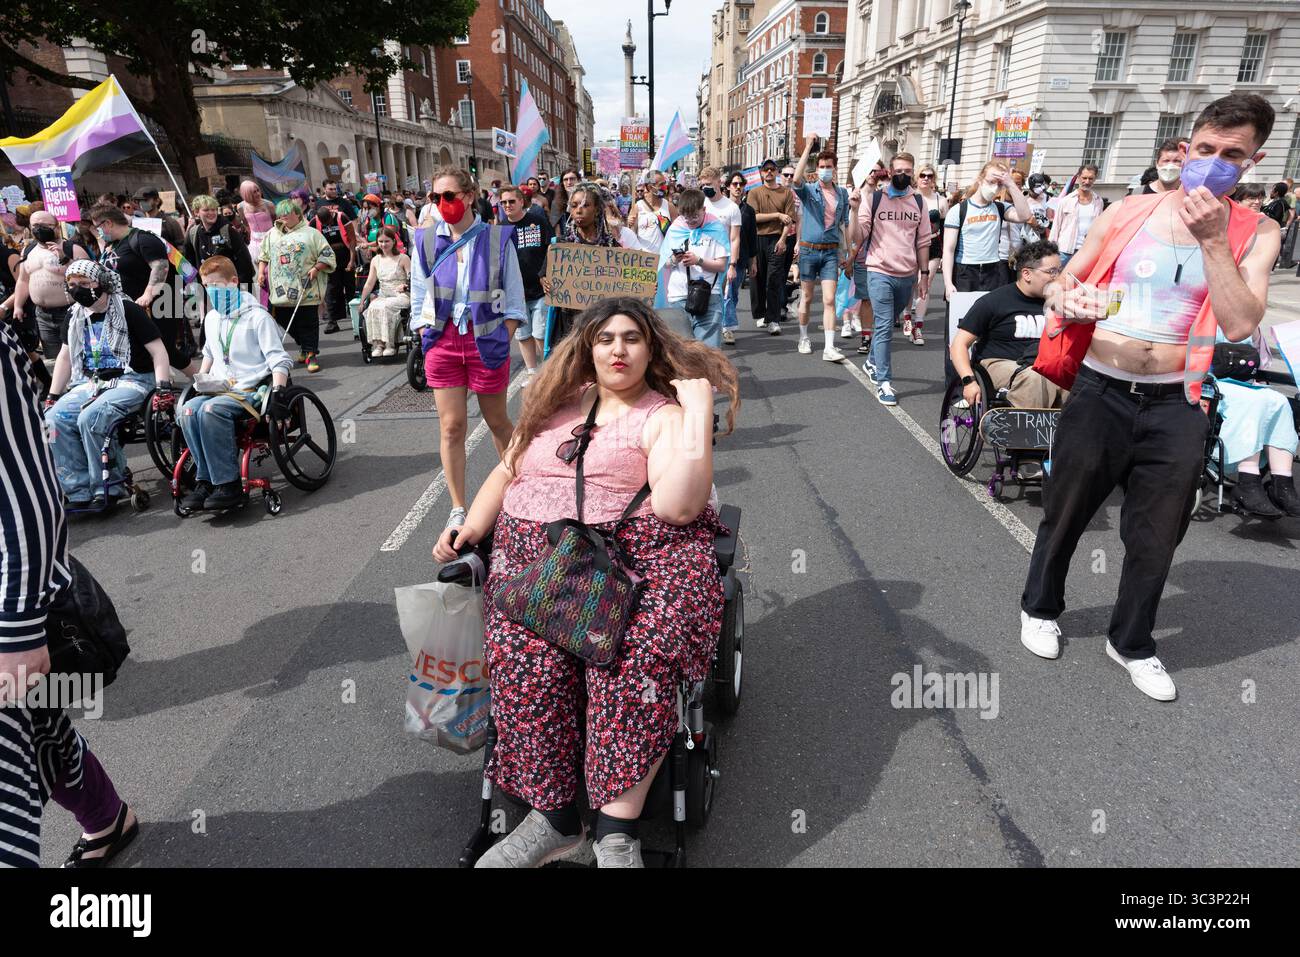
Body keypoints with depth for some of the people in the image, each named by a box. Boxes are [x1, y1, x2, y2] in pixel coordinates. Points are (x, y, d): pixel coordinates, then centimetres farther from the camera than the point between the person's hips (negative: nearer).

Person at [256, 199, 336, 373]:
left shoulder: (311, 234, 2)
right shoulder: (272, 235, 17)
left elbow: (327, 255, -1)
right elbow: (263, 255, 23)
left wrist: (316, 268, -12)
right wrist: (261, 272, 11)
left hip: (306, 290, -5)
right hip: (282, 290, 5)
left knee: (308, 323, -4)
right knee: (287, 322, 9)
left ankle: (311, 354, 4)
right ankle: (303, 347, 26)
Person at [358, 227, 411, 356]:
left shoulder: (403, 258, 0)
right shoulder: (376, 260, 13)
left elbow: (413, 280, -6)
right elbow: (369, 283, 12)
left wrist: (406, 285, -28)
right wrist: (361, 302, 5)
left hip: (401, 297, -4)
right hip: (382, 296, 4)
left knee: (384, 307, -34)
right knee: (372, 308, -30)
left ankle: (390, 345, -28)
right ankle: (377, 344, -30)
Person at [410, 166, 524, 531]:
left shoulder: (497, 239, -3)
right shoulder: (427, 242, 4)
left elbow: (514, 300, 2)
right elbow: (419, 301, 10)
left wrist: (502, 341, -6)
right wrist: (428, 340, 2)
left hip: (486, 339, -2)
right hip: (443, 341, 2)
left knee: (497, 421, 9)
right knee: (451, 426, 3)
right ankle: (458, 508, 14)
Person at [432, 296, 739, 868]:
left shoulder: (665, 415, 4)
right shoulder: (560, 402, 22)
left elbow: (677, 507, -13)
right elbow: (506, 472, 28)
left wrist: (700, 412, -11)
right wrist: (471, 529, 13)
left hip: (635, 553, -3)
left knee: (636, 656, -34)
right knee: (526, 656, -26)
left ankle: (616, 832, -25)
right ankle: (555, 821, -14)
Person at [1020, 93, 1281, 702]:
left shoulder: (1254, 234, 1)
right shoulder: (1127, 213, -1)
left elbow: (1241, 324, -12)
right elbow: (1060, 285, 3)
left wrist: (1212, 240, -17)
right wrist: (1067, 301, -21)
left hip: (1175, 406, 1)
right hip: (1100, 394, -1)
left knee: (1155, 537, 11)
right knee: (1064, 515, 12)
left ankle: (1131, 642, 33)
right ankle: (1040, 607, 37)